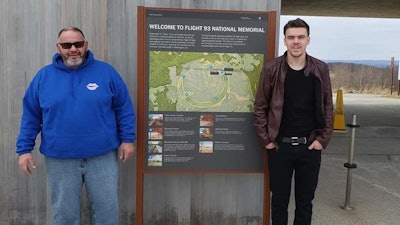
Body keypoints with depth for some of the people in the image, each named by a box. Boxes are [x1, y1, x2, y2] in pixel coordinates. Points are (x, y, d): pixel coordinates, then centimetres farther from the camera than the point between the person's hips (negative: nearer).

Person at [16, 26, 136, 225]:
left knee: (107, 209, 10)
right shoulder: (44, 76, 2)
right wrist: (24, 149, 1)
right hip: (60, 159, 1)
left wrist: (127, 139, -3)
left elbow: (124, 108, 2)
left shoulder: (106, 72, -1)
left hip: (102, 156, -1)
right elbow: (30, 116, 6)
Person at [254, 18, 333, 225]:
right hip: (279, 146, -1)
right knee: (279, 200, 11)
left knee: (305, 200, 13)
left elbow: (327, 107, 4)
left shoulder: (321, 70, 0)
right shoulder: (271, 69, -5)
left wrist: (323, 139, -2)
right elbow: (260, 107, -1)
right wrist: (265, 140, -5)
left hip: (310, 146, 1)